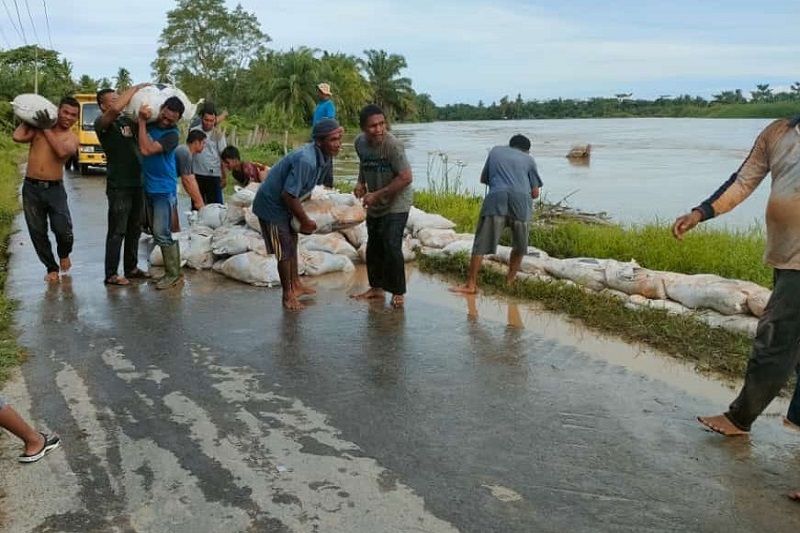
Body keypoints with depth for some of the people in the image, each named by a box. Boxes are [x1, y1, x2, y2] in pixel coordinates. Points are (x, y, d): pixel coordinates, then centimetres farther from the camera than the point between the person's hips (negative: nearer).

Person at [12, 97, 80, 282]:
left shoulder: (72, 137, 0)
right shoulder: (38, 127, 6)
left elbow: (62, 151, -22)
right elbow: (17, 137, -10)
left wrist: (47, 130, -15)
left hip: (54, 189, -2)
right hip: (31, 188, 2)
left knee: (63, 230, -10)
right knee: (37, 232, 7)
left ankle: (64, 254, 24)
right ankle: (51, 267, 24)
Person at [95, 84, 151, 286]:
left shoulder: (127, 121, 14)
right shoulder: (102, 123, -6)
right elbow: (116, 109, -25)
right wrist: (136, 87, -16)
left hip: (137, 182, 7)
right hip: (118, 185, -7)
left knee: (134, 229, 14)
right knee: (117, 231, -3)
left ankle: (131, 268, 26)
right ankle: (111, 275, 5)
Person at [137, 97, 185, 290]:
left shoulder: (172, 134, -16)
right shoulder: (150, 122, 4)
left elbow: (146, 150, -25)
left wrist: (142, 122, -18)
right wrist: (142, 118, -3)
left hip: (164, 190, -7)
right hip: (148, 187, 8)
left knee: (162, 234, -9)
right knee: (157, 233, 12)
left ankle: (173, 274, 2)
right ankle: (171, 268, 21)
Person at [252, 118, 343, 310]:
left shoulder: (324, 157, -5)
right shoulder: (305, 160, -34)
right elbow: (289, 195, -32)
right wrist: (305, 221, -20)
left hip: (285, 205, 9)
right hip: (272, 205, -9)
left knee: (292, 244, 20)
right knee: (284, 251, 0)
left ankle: (296, 285, 37)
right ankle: (288, 294, 16)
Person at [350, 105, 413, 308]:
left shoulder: (393, 145, -25)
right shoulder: (360, 142, -4)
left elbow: (406, 177, -26)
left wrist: (377, 194, -24)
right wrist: (361, 183, 0)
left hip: (396, 204, -7)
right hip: (374, 205, 7)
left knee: (391, 247, -12)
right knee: (373, 247, 14)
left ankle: (398, 293, 4)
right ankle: (377, 288, 31)